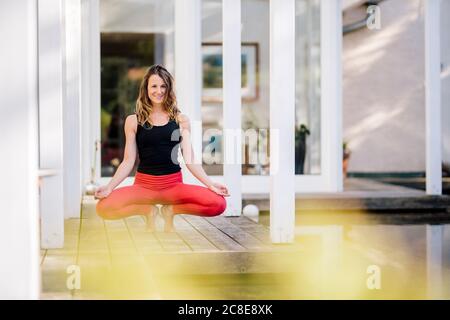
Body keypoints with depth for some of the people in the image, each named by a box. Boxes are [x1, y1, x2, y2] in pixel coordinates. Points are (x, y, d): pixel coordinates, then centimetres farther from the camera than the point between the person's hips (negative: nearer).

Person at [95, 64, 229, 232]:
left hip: (174, 184, 1)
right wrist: (109, 187, -10)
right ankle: (149, 210, 1)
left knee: (218, 204, -26)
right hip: (144, 184, 0)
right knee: (103, 207, -28)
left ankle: (170, 210, 1)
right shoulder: (133, 121, 5)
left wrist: (211, 184, -9)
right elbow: (128, 162, 4)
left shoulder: (181, 120, 6)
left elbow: (190, 161, 4)